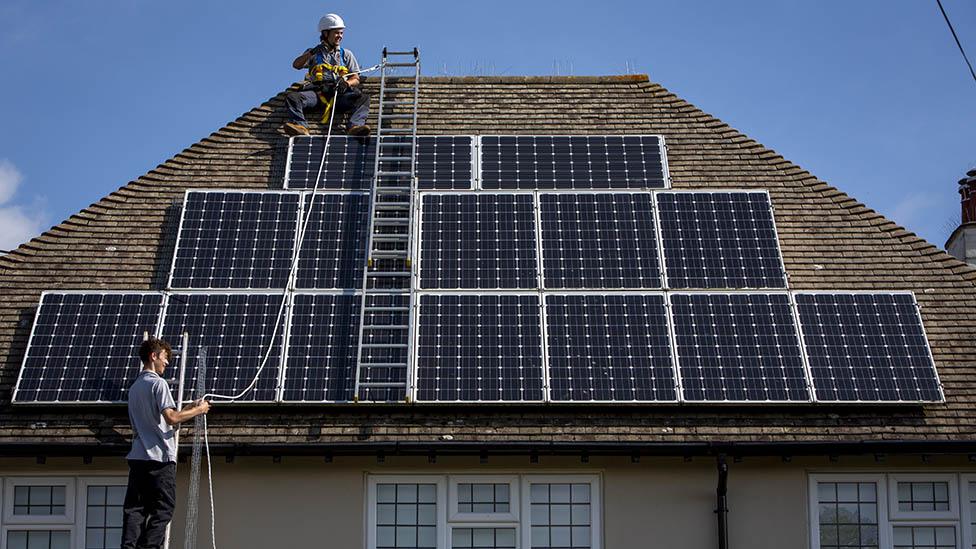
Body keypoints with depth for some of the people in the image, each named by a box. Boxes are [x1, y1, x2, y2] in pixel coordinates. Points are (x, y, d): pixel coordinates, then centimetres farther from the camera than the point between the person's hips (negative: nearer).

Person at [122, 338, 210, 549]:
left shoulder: (134, 387, 19)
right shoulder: (158, 383, -7)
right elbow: (171, 418, -17)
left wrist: (188, 409, 24)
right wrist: (197, 410, -4)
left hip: (137, 456, 7)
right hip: (160, 456, -7)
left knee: (134, 508, 4)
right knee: (163, 508, -2)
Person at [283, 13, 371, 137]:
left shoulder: (346, 54, 25)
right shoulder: (314, 53, 23)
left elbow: (356, 79, 17)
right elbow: (296, 65, 6)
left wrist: (346, 83, -6)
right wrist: (310, 54, -10)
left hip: (338, 94, 0)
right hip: (317, 92, 0)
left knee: (363, 98, -28)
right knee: (292, 97, -28)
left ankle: (355, 126, -50)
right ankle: (300, 126, -48)